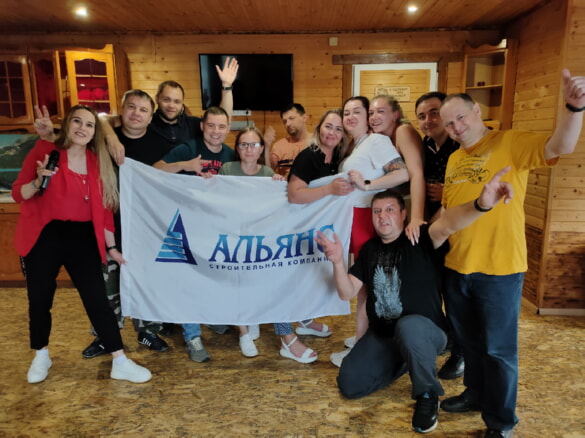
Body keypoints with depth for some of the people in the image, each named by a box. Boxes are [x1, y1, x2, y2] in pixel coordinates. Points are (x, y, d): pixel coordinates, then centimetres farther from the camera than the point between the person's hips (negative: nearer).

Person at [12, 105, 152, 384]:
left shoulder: (97, 161, 4)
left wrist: (111, 246, 7)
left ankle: (120, 363, 8)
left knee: (97, 299, 0)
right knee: (40, 299, 11)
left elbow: (103, 206, 7)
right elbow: (18, 193, -3)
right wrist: (39, 181, -25)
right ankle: (41, 357, 36)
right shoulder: (45, 150, -4)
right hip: (44, 235, -1)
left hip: (82, 237, 2)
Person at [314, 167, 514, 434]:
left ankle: (428, 395, -12)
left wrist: (481, 205, -58)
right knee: (349, 386, -5)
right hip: (381, 335, 6)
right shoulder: (369, 249, 3)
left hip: (425, 330, -5)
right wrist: (338, 261, -21)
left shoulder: (422, 241, -12)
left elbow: (448, 224, -37)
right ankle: (402, 362, 20)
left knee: (408, 327, -41)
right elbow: (347, 293, -2)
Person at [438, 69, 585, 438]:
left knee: (499, 348, 7)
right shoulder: (453, 159, 10)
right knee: (469, 341, 21)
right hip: (456, 266, 6)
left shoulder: (511, 143, -7)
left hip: (499, 268, -6)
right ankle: (476, 394, 43)